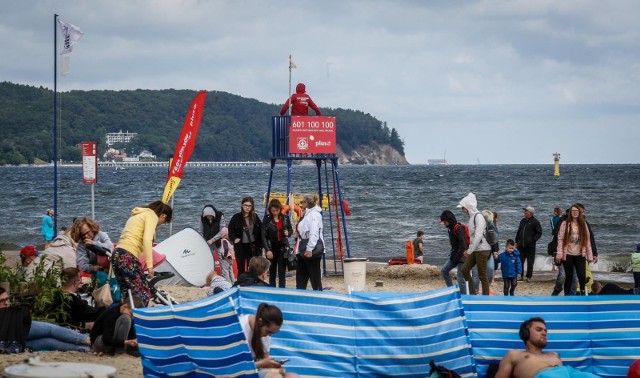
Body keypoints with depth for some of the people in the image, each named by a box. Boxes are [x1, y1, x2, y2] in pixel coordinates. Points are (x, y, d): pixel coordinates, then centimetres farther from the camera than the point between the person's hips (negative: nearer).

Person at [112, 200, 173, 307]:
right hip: (128, 257, -9)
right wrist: (150, 265, -18)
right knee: (143, 294, -7)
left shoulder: (137, 215, 27)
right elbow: (147, 240, -14)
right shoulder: (152, 215, 1)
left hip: (116, 255, 9)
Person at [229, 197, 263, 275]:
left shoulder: (255, 217, 2)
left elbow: (261, 231, 4)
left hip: (253, 247, 1)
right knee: (241, 269, 6)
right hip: (240, 247, -1)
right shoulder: (236, 217, -3)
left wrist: (260, 245, -2)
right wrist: (234, 239, -15)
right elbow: (230, 230, 2)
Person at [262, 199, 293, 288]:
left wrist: (288, 233, -9)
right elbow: (264, 236, -7)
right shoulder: (267, 219, -5)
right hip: (272, 248, -1)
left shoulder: (285, 217, 1)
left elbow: (291, 230, 15)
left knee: (282, 273, -1)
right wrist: (267, 250, -15)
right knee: (272, 272, 6)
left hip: (283, 247, 1)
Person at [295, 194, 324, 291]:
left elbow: (314, 233, -21)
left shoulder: (314, 214, -12)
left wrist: (310, 249, -26)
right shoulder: (306, 214, 19)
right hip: (303, 250, 10)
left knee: (315, 276, -4)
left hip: (312, 250, -10)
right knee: (300, 277, 13)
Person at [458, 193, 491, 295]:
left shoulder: (478, 217, -16)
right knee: (465, 269, 9)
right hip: (475, 249, 9)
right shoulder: (471, 217, 12)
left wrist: (470, 250, -20)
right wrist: (469, 249, 14)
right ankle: (472, 294, 15)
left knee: (482, 275, -4)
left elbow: (478, 236, -22)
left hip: (482, 249, -9)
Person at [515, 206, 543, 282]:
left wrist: (533, 240, -16)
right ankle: (520, 276, 13)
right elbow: (518, 232, 21)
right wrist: (516, 241, 13)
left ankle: (529, 277, 8)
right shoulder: (523, 221, 14)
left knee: (530, 262, 2)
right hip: (521, 246, 6)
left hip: (530, 246, -6)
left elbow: (539, 233, -7)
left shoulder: (535, 222, -5)